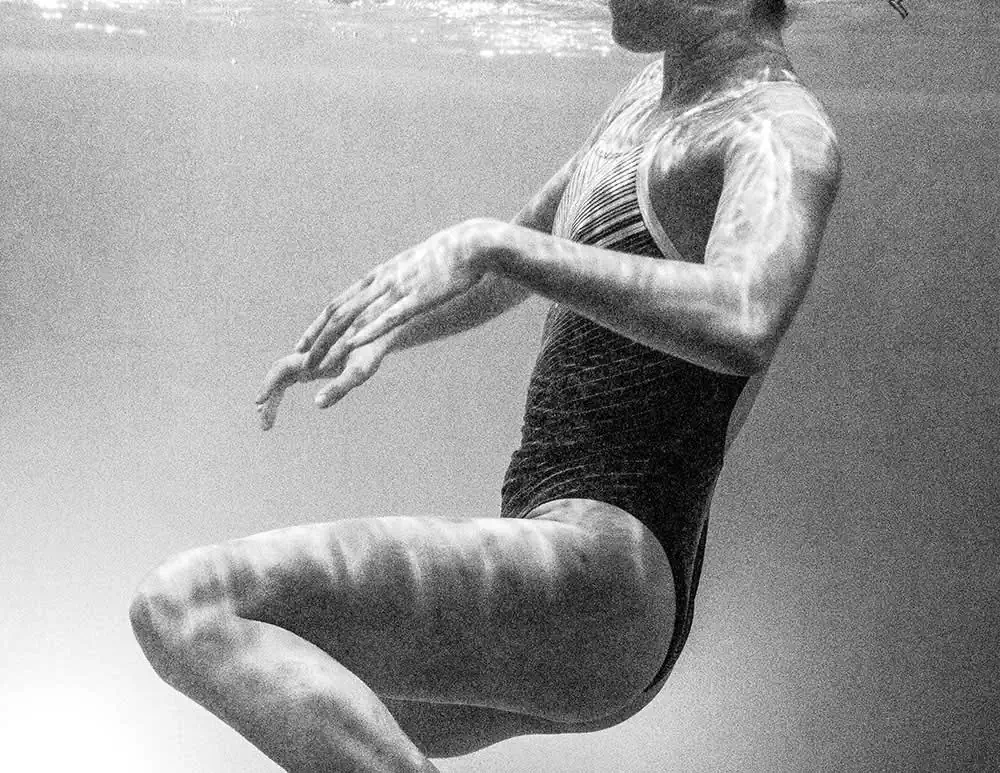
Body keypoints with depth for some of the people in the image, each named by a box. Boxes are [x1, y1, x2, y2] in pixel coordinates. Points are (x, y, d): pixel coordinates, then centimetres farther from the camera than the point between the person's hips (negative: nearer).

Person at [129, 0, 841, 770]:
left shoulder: (784, 133, -13)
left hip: (595, 585, -11)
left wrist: (487, 241, -33)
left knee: (184, 608, -26)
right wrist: (381, 336, 19)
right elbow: (519, 262, 30)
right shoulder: (662, 93, 16)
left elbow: (744, 326, -35)